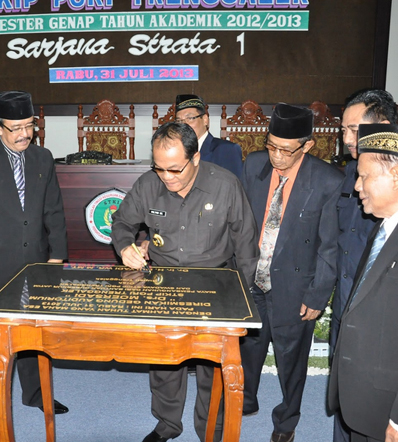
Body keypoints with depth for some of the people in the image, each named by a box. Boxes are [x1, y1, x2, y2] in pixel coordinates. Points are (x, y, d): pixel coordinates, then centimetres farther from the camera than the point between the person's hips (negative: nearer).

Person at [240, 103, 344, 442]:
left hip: (292, 288, -3)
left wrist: (318, 296, -9)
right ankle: (245, 402, 52)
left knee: (290, 357, 17)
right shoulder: (254, 165, -6)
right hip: (249, 280, 4)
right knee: (247, 347, 23)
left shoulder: (329, 182, -18)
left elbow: (330, 246, -12)